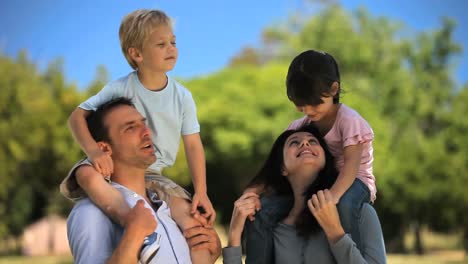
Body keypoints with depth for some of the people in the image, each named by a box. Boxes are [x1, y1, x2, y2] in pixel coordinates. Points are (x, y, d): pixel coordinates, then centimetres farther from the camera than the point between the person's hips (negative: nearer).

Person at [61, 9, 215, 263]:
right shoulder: (121, 89, -11)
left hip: (154, 175, 3)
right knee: (86, 173, -39)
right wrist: (93, 150, -30)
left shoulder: (182, 97, -2)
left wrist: (201, 192, -9)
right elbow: (77, 116, -11)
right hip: (117, 168, -3)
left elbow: (193, 145, 1)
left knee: (192, 221, -22)